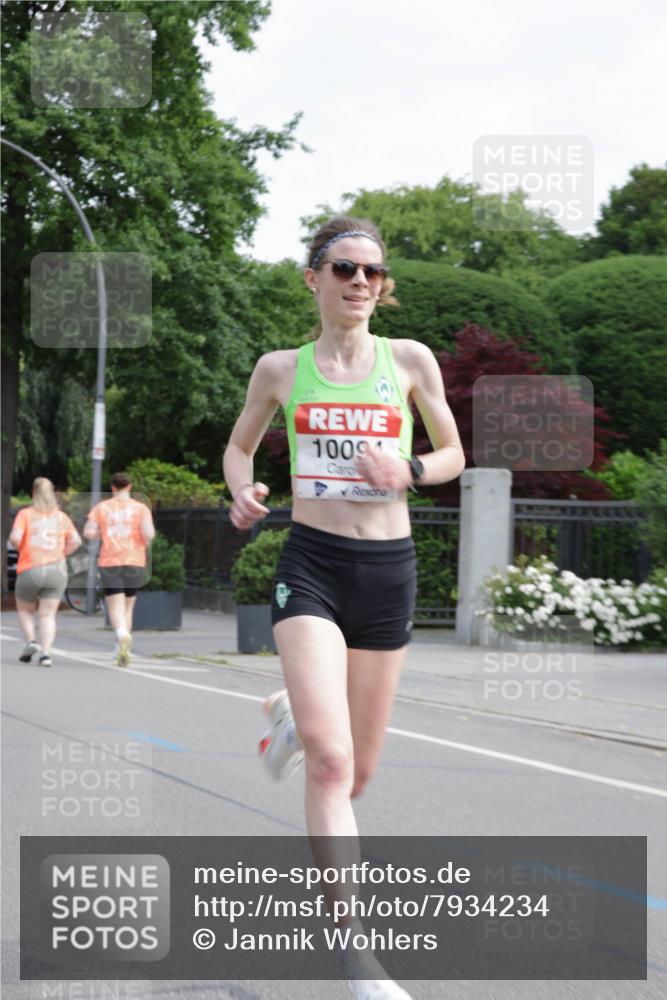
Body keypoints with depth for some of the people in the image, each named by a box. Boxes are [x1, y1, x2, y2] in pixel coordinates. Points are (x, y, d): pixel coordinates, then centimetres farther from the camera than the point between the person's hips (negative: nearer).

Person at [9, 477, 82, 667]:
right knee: (48, 615, 3)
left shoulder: (25, 514, 0)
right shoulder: (61, 516, 9)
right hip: (56, 569, 2)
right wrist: (60, 555, 12)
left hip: (30, 569, -2)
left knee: (25, 610, 19)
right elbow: (76, 541, 1)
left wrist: (22, 549, 6)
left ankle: (30, 641, -2)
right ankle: (46, 652, -15)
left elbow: (14, 537, -14)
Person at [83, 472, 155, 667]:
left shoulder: (101, 507, 5)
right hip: (134, 562, 1)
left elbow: (88, 533, -4)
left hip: (109, 563, -1)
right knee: (127, 608, 15)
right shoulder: (141, 508, 1)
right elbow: (149, 533, -11)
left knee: (116, 609, -5)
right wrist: (146, 544, 10)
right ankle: (121, 650, 14)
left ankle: (122, 635, -35)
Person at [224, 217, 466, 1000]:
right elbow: (239, 445, 18)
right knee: (331, 761, -19)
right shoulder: (281, 369, 4)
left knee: (356, 772, 12)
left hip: (388, 568, 2)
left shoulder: (410, 360, 3)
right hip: (311, 564, -2)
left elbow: (454, 454, 12)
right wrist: (242, 492, -4)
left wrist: (409, 470, -9)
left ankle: (292, 717, 49)